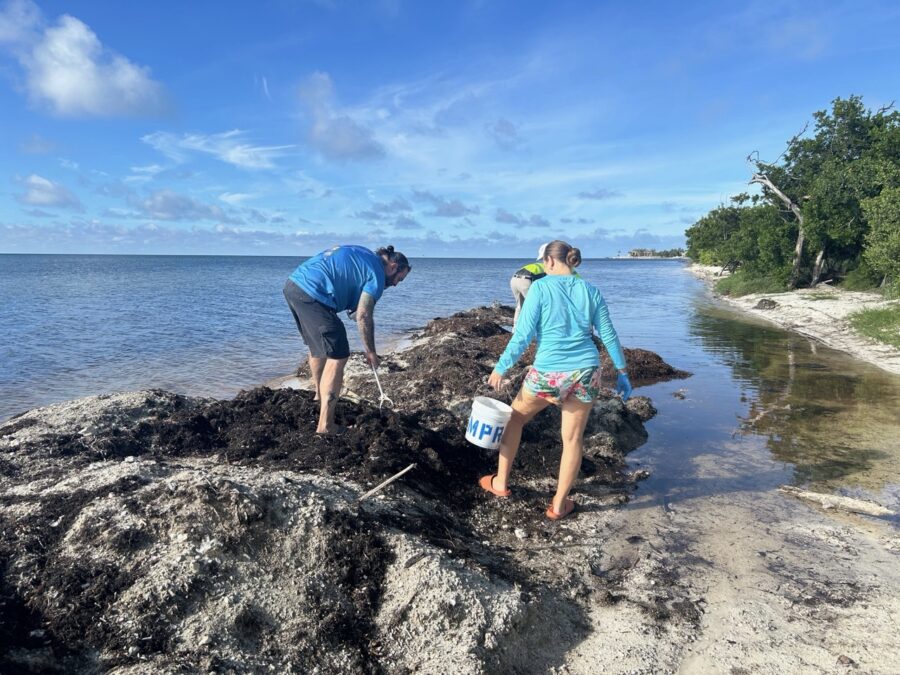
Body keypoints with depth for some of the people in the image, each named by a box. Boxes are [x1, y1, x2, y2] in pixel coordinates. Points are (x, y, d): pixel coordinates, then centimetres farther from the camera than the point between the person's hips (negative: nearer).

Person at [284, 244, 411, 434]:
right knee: (338, 356, -6)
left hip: (292, 284, 10)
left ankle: (320, 396, 46)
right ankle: (325, 427, -8)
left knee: (318, 347, 27)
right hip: (312, 294, -10)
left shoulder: (364, 255, 24)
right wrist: (370, 352, 1)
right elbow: (363, 316, -8)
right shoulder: (377, 274, -1)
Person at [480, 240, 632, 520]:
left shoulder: (540, 287, -6)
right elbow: (608, 335, 6)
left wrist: (500, 368, -1)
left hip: (548, 372, -3)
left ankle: (501, 482, 31)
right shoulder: (590, 290, 6)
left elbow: (523, 335, -10)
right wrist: (622, 372, 15)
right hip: (586, 371, 3)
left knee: (515, 418, 21)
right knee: (573, 438, 13)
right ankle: (558, 504, 23)